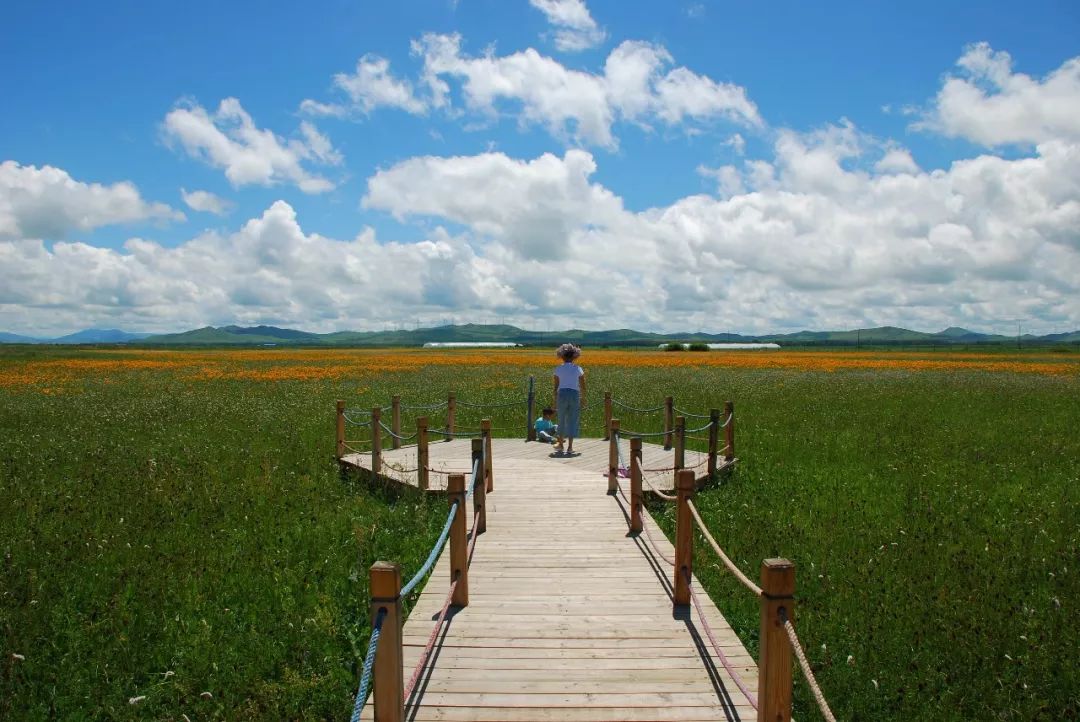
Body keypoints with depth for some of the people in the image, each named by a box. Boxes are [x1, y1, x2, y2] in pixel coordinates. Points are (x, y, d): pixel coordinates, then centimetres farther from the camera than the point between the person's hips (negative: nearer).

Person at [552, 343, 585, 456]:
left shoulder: (559, 368, 2)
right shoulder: (578, 369, 3)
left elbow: (556, 386, 2)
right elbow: (583, 387, 4)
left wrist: (555, 400, 10)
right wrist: (583, 399, 17)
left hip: (562, 394, 0)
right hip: (574, 395, 0)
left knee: (562, 420, 17)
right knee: (572, 421, 6)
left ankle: (560, 443, 24)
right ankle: (570, 447, 5)